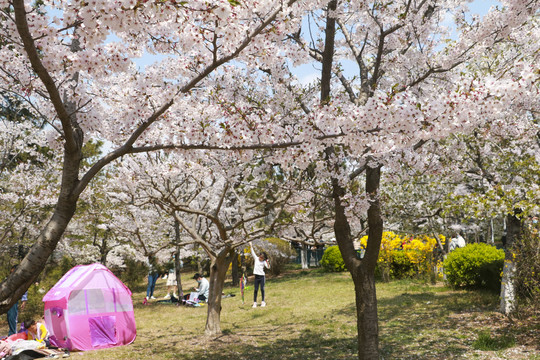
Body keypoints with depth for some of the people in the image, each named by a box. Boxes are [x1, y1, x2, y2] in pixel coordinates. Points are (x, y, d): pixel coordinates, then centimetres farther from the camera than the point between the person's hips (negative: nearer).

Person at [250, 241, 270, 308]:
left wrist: (267, 261, -26)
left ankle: (263, 302, 9)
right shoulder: (256, 258, 5)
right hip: (256, 276, 2)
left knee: (262, 289, 0)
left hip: (262, 276, -2)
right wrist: (251, 246, -10)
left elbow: (268, 267, -13)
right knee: (256, 290, 3)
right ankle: (254, 302, 5)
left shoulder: (264, 262, 0)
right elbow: (253, 253, -2)